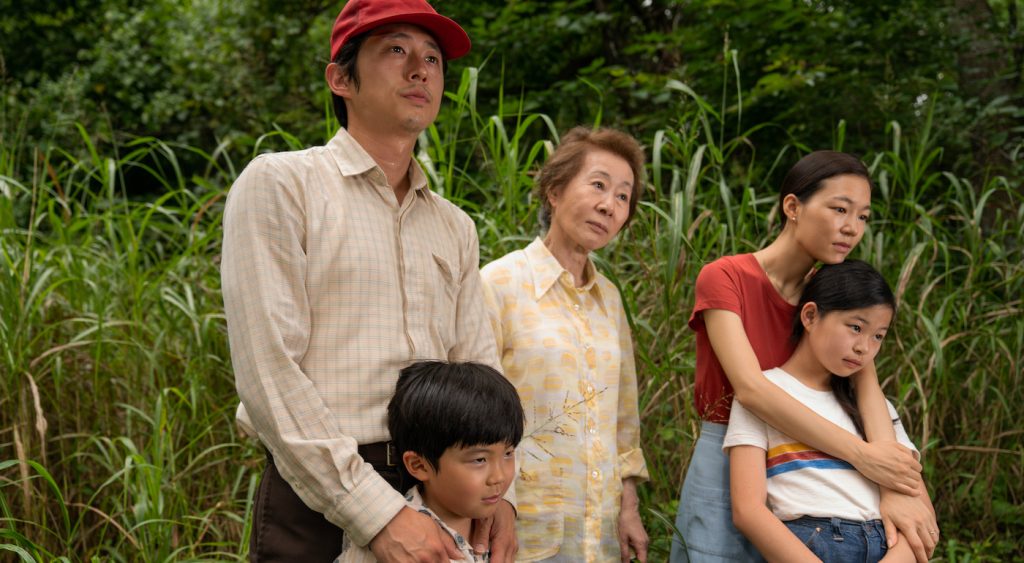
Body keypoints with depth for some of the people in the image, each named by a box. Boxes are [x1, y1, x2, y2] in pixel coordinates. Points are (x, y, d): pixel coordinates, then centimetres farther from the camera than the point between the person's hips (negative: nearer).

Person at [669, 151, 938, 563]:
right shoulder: (723, 278, -12)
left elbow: (866, 381, -13)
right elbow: (750, 389, -24)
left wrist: (896, 488, -28)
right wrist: (860, 454, -27)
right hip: (727, 469, -4)